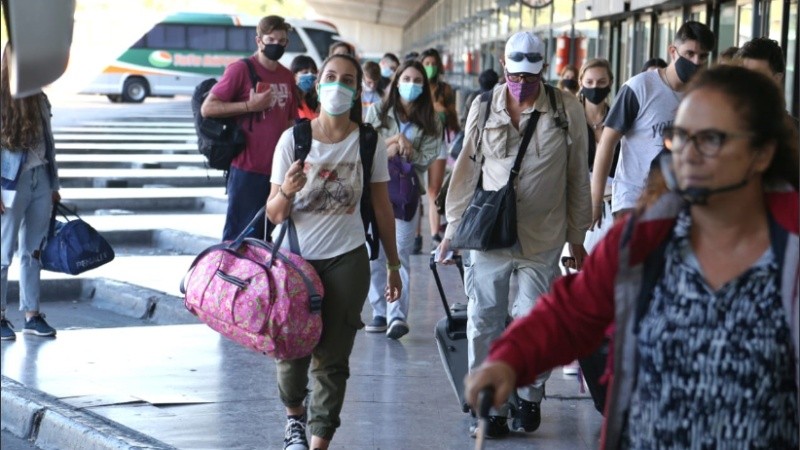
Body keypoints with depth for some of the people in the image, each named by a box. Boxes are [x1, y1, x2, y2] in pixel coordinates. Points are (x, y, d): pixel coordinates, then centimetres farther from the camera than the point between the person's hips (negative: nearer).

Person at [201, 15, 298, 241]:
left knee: (264, 235, 13)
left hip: (277, 169, 6)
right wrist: (250, 106, -17)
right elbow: (207, 108, -10)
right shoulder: (240, 69, -7)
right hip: (247, 169, -6)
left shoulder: (287, 77, 11)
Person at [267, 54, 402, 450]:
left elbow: (381, 208, 8)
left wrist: (393, 265, 11)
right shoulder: (293, 139, -3)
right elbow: (274, 212, -4)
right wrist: (287, 193, -26)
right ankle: (295, 416, 30)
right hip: (296, 259, 0)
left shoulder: (369, 142, 0)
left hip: (347, 261, 0)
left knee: (332, 357, 0)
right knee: (291, 348, 1)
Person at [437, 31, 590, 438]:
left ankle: (530, 397, 24)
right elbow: (467, 170, 9)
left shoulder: (567, 110, -2)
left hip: (542, 239, -1)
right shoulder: (484, 107, 3)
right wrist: (453, 229, 9)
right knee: (484, 323, 2)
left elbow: (578, 178, 4)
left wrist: (577, 237, 6)